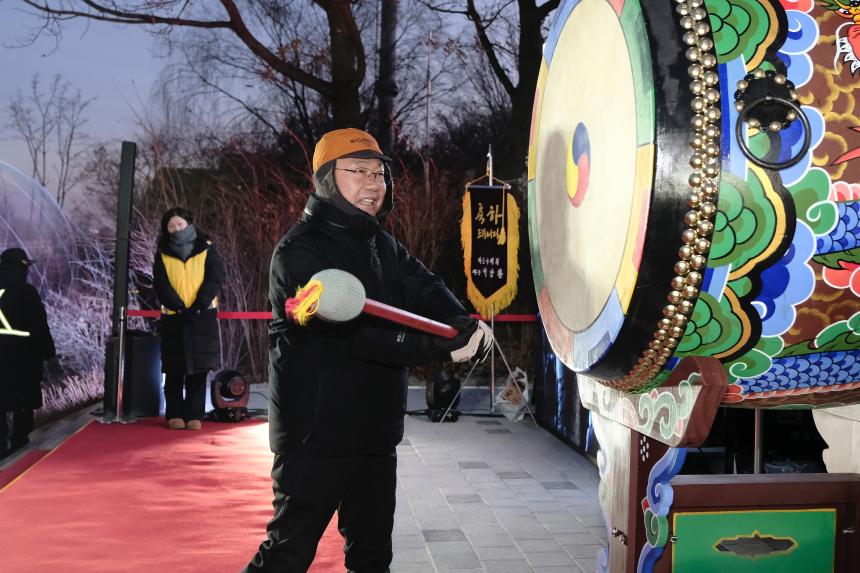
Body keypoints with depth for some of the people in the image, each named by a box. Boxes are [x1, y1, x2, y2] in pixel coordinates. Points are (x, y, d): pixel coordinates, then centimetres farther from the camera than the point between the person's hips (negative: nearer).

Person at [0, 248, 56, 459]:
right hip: (23, 352, -4)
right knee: (24, 397, 9)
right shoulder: (26, 292, -11)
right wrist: (48, 351, -3)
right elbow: (39, 325, -11)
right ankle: (19, 438, 14)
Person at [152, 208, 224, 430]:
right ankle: (174, 415, 9)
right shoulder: (163, 254, 9)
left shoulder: (207, 249, 6)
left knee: (198, 370, -1)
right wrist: (179, 306, -15)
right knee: (174, 370, 2)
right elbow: (161, 285, 0)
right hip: (173, 318, 1)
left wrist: (200, 304, -16)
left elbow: (215, 278, -3)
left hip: (202, 317, -1)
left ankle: (194, 415, 4)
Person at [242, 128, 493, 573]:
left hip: (376, 432, 8)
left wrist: (465, 324, -22)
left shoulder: (384, 247, 13)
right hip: (315, 437, -8)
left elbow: (427, 292, 0)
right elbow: (353, 330, -26)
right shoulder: (299, 252, -14)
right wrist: (439, 348, -32)